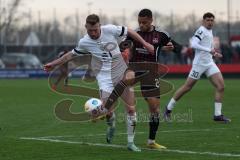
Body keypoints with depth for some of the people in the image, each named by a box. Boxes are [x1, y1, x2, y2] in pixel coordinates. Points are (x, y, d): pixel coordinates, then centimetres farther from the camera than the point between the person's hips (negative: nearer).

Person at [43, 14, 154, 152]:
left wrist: (145, 44, 1)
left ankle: (131, 142, 11)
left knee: (131, 109, -2)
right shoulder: (84, 42, -6)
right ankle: (111, 125, 21)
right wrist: (54, 64, 16)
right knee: (107, 111, -17)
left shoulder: (110, 30, -11)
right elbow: (71, 54, 11)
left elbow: (129, 31, 2)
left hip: (122, 73, 1)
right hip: (104, 77, -1)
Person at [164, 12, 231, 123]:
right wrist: (209, 50, -27)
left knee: (221, 86, -5)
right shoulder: (201, 30, -13)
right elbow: (194, 44, -27)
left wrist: (214, 54, 15)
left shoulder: (209, 31, 15)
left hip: (209, 63, 8)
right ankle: (168, 109, 13)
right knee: (187, 87, -1)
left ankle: (218, 115, -2)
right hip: (199, 63, -8)